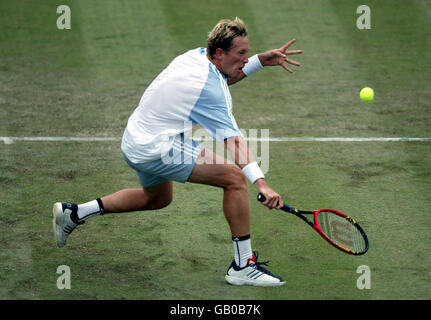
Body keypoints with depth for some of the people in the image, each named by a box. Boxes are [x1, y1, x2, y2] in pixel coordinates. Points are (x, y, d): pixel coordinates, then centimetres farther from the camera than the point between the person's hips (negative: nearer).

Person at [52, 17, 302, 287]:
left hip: (135, 140, 10)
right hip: (158, 149, -10)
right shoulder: (212, 92, -23)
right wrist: (261, 183, -39)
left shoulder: (196, 55, 3)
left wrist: (261, 60, 14)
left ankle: (73, 213, 37)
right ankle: (243, 266, -14)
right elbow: (235, 143, -31)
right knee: (236, 178, -16)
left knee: (158, 198, 35)